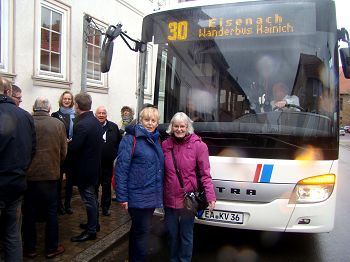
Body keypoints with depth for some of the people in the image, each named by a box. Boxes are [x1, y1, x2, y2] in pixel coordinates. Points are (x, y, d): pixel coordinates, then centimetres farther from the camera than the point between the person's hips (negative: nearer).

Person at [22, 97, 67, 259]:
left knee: (29, 214, 14)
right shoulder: (58, 124, -8)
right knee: (51, 213, 12)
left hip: (29, 175, 1)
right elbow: (63, 151, -3)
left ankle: (29, 249, 25)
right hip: (51, 174, 0)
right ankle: (51, 248, 21)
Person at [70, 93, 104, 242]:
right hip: (94, 165, 9)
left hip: (84, 168, -9)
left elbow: (72, 149, -25)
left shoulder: (82, 125, -24)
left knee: (89, 199, 2)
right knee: (92, 196, 22)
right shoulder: (96, 122, 3)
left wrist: (68, 143, -3)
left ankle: (91, 231, 15)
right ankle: (94, 223, 37)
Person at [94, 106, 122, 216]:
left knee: (107, 186, 12)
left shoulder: (113, 127, 2)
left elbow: (119, 142, 9)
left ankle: (105, 207, 26)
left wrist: (115, 154, 2)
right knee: (94, 186, 12)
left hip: (108, 163, 2)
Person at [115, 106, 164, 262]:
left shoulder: (156, 140, 11)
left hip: (152, 196, 7)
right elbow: (121, 168, -16)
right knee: (141, 232, 0)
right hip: (138, 197, -7)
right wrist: (122, 197, -19)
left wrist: (160, 192, 15)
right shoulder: (131, 139, -11)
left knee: (139, 231, 19)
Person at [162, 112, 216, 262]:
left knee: (186, 235, 12)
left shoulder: (198, 146, -10)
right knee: (172, 233, 19)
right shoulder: (165, 145, 1)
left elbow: (205, 174, -9)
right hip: (169, 199, 3)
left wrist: (211, 196, -18)